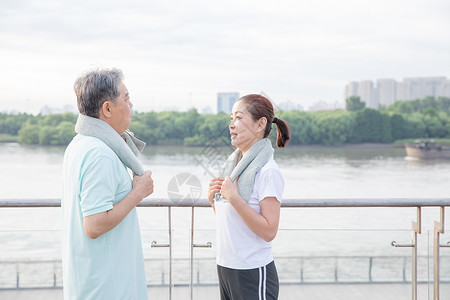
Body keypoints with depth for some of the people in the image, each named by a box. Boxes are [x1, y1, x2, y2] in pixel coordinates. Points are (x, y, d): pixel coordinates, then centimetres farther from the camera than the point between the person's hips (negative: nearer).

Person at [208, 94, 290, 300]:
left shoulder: (267, 171, -15)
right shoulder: (234, 164, 9)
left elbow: (269, 231, -22)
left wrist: (234, 198, -23)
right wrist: (213, 199, 0)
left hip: (253, 274, -7)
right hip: (225, 267, 8)